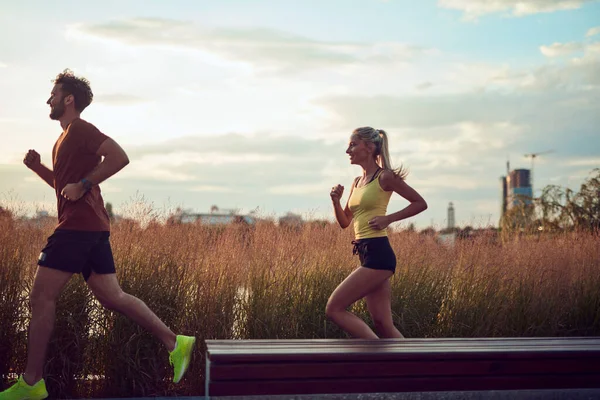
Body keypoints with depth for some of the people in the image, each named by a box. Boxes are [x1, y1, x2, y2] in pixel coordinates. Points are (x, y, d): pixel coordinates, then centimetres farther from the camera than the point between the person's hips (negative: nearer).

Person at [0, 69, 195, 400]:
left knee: (41, 297, -6)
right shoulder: (67, 137, 23)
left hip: (79, 226, -10)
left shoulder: (80, 129, -7)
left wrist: (84, 185, -20)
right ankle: (174, 343, 5)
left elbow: (119, 157, -20)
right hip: (92, 228, 10)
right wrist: (37, 167, 15)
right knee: (111, 296, 7)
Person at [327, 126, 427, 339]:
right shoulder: (357, 182, 17)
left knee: (334, 309, -10)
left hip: (378, 255, -9)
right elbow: (344, 222, 21)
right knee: (383, 325, 7)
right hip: (367, 255, 9)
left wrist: (388, 218, -11)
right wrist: (335, 201, 3)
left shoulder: (385, 177, -6)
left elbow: (420, 203, -3)